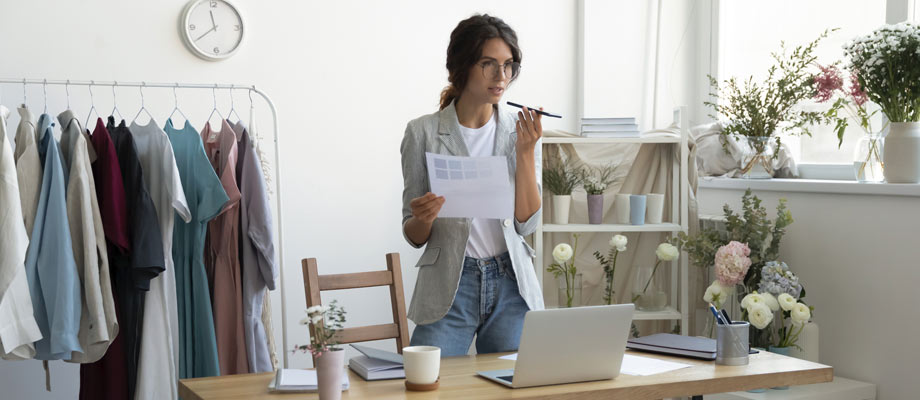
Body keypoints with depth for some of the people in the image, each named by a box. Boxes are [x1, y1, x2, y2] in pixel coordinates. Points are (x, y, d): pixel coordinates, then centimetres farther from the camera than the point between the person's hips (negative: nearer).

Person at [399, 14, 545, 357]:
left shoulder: (521, 129, 3)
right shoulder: (423, 132, -3)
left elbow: (527, 223, -3)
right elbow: (414, 237, 1)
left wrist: (526, 151, -11)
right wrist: (422, 219, -21)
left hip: (511, 287, 2)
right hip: (449, 286, -2)